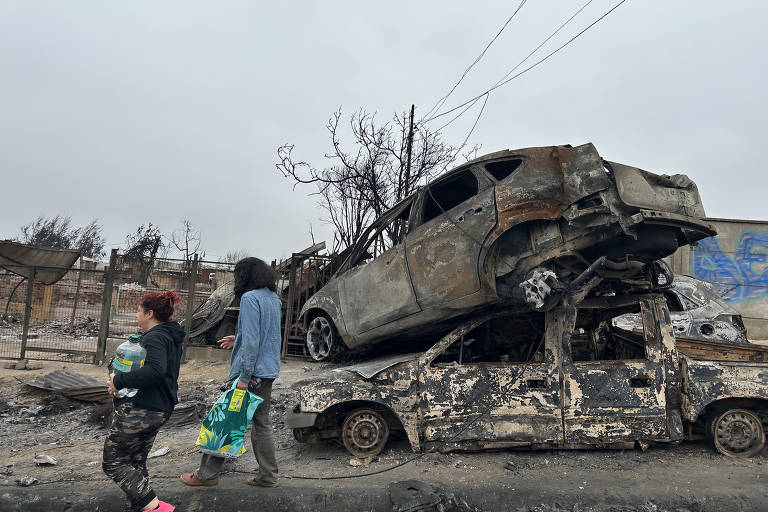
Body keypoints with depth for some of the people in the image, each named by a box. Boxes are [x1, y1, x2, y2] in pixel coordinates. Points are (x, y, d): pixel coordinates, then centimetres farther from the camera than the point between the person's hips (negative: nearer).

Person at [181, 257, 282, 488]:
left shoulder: (250, 298, -14)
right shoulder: (274, 299, 12)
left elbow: (251, 340, -20)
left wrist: (244, 377, -19)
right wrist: (238, 340, 24)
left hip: (251, 371, -8)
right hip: (268, 372, 8)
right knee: (262, 424, 14)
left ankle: (207, 474, 17)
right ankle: (268, 476, 19)